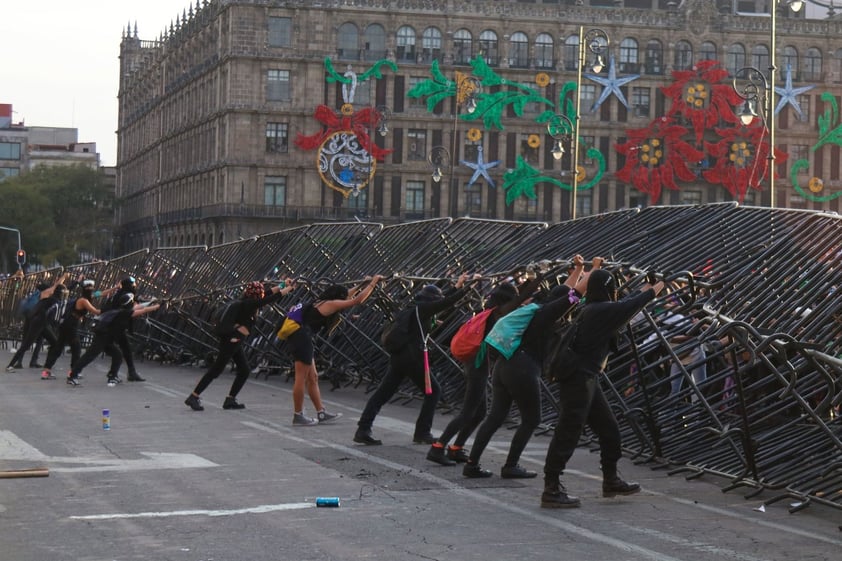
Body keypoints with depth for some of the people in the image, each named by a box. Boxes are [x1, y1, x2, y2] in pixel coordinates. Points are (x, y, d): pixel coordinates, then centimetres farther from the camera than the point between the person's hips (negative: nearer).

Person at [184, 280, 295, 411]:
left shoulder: (247, 303, 9)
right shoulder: (248, 304, -15)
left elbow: (268, 294, 19)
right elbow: (270, 299, -17)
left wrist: (282, 285, 17)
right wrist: (288, 288, -11)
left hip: (235, 342, 10)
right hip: (231, 340, -10)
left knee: (244, 370, 11)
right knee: (216, 370, -6)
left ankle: (230, 400, 16)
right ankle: (193, 397, -3)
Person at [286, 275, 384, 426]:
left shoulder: (322, 303, 21)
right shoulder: (330, 304, -4)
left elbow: (345, 295, 38)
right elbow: (358, 300, -6)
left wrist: (362, 285, 38)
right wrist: (373, 283, 3)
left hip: (297, 338, 10)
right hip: (302, 338, -10)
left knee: (312, 377, 14)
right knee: (301, 378, -4)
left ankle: (321, 414, 19)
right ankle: (298, 416, 2)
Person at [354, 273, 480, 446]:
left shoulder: (415, 307, 18)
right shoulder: (422, 308, -7)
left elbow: (441, 302, 33)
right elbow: (448, 302, -11)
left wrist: (457, 286, 35)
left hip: (398, 356, 9)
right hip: (412, 358, -9)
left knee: (382, 393, 6)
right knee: (433, 391, 6)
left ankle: (363, 430, -1)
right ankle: (422, 433, 5)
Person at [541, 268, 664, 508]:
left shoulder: (592, 309, 14)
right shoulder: (601, 311, -13)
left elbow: (621, 306, 31)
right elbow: (628, 307, -4)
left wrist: (641, 292, 43)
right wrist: (652, 292, 14)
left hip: (586, 379, 10)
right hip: (578, 380, -10)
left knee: (609, 429, 17)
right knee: (567, 434, -9)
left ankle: (611, 481, 29)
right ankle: (551, 490, -8)